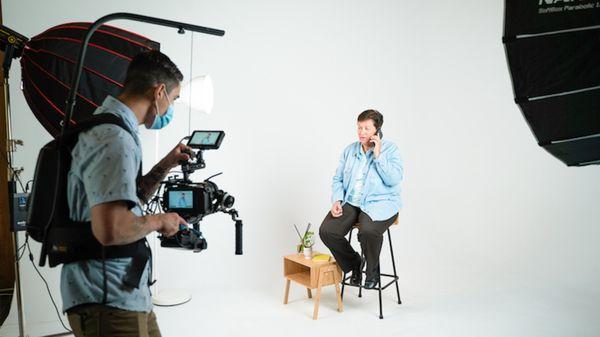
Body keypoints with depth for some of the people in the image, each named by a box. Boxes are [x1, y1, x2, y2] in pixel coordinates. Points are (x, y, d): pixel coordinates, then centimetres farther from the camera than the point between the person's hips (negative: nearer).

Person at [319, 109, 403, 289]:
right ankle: (354, 262, 9)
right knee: (326, 231, -18)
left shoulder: (390, 149, -2)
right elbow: (338, 179, 14)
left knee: (368, 231, -35)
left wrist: (378, 155, -16)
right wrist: (337, 200, -3)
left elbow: (394, 180, -15)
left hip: (379, 203, -5)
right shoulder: (349, 150, 11)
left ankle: (372, 272, -3)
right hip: (350, 202, 5)